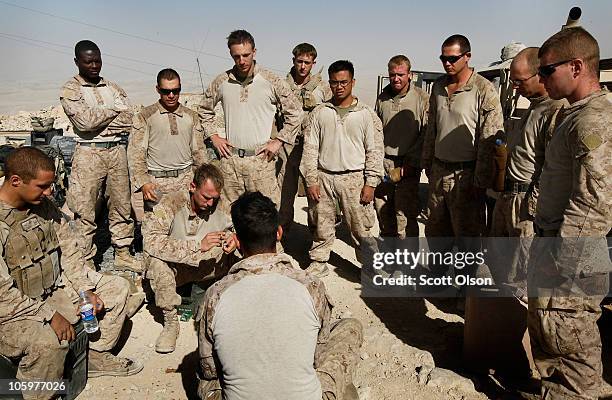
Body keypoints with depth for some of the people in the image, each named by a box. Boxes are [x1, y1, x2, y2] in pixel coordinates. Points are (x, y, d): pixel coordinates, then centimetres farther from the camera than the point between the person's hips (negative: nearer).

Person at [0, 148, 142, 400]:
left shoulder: (44, 205, -1)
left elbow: (70, 251, 5)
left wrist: (86, 290, -5)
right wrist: (49, 315, -23)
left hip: (54, 289, 8)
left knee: (117, 287, 5)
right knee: (49, 342, -35)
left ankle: (96, 356, 15)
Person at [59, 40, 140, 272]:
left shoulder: (113, 88, 14)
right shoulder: (70, 90, 2)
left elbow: (128, 122, 2)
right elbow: (84, 121, -14)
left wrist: (97, 118, -7)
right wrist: (115, 108, -4)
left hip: (117, 151, 4)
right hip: (88, 153, -4)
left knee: (121, 205, 9)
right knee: (84, 211, -1)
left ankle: (123, 255, 20)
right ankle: (85, 261, 9)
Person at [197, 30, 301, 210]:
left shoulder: (272, 81, -2)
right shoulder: (221, 81, 6)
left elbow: (294, 113, 4)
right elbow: (204, 109, 21)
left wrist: (278, 141, -2)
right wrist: (214, 136, 9)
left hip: (261, 158, -2)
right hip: (229, 159, 3)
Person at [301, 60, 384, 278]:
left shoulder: (366, 114, 1)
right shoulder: (319, 112, 5)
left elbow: (374, 151, 0)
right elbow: (310, 148, 4)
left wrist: (370, 183, -6)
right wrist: (311, 180, -2)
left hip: (354, 178, -2)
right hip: (323, 177, 2)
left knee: (361, 228, 3)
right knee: (321, 226, 11)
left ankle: (372, 266, 17)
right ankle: (318, 263, 27)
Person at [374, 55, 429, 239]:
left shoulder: (421, 98, -4)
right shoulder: (382, 98, 10)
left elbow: (426, 134, -8)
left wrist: (411, 162, -14)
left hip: (407, 166, -5)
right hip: (382, 163, 5)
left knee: (405, 215, -6)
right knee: (383, 212, 13)